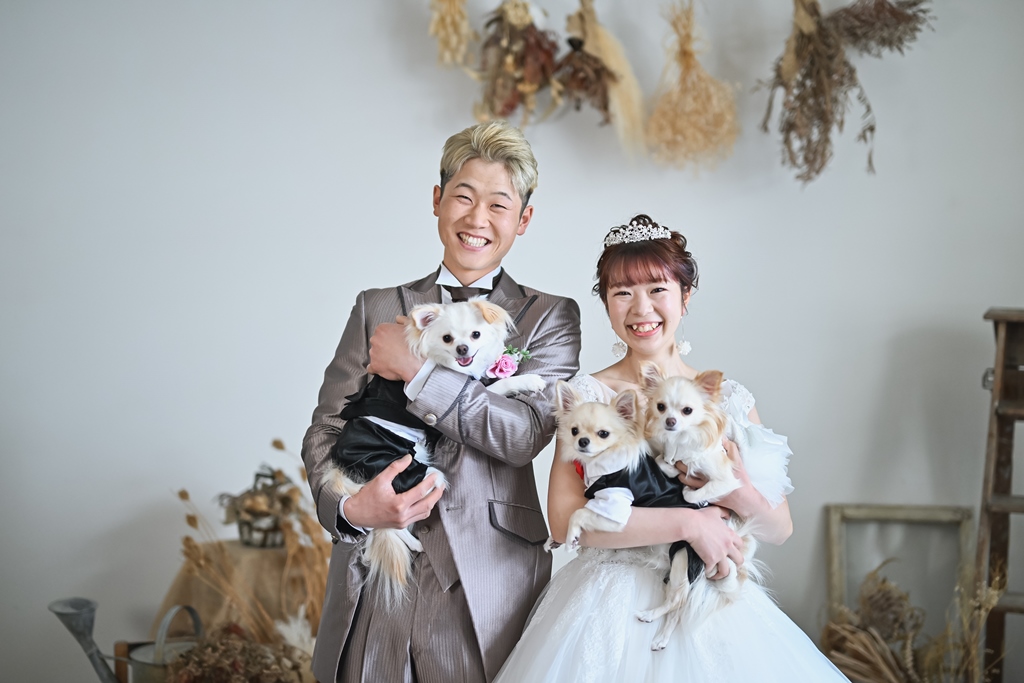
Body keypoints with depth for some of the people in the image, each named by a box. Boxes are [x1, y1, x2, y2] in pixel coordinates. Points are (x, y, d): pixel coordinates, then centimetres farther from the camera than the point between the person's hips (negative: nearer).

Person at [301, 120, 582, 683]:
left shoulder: (550, 317, 5)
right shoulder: (377, 309, 11)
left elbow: (527, 433, -10)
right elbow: (324, 431, 7)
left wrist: (416, 369, -12)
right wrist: (347, 507, -13)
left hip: (484, 586, -1)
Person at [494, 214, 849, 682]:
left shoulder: (729, 399, 3)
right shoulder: (586, 395, -3)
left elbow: (780, 530, 5)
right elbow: (565, 519, -14)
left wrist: (743, 497, -17)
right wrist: (689, 522, -17)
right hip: (610, 607, -2)